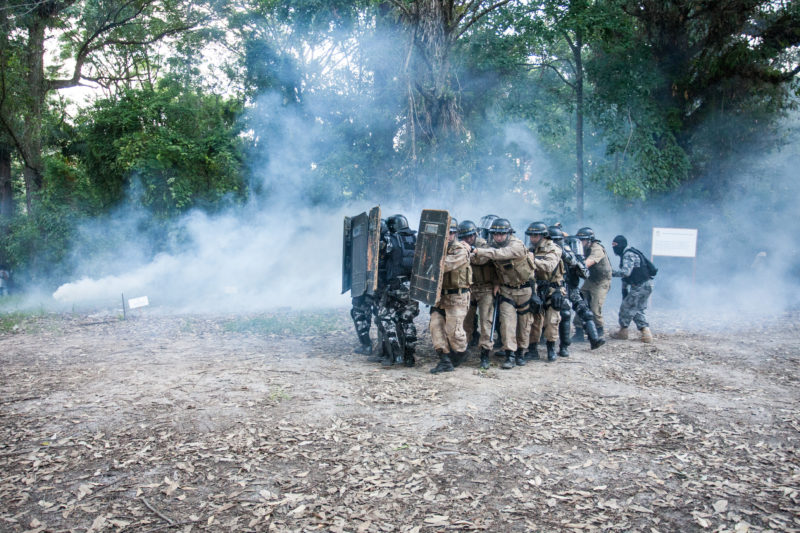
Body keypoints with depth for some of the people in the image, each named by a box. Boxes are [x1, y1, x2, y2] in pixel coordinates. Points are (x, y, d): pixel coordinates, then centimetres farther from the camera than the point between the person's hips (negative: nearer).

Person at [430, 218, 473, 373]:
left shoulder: (461, 251, -12)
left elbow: (447, 264, -27)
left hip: (457, 297, -6)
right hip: (440, 295, 6)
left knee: (453, 330, -5)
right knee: (436, 325, -3)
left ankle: (461, 353, 23)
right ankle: (445, 361, 1)